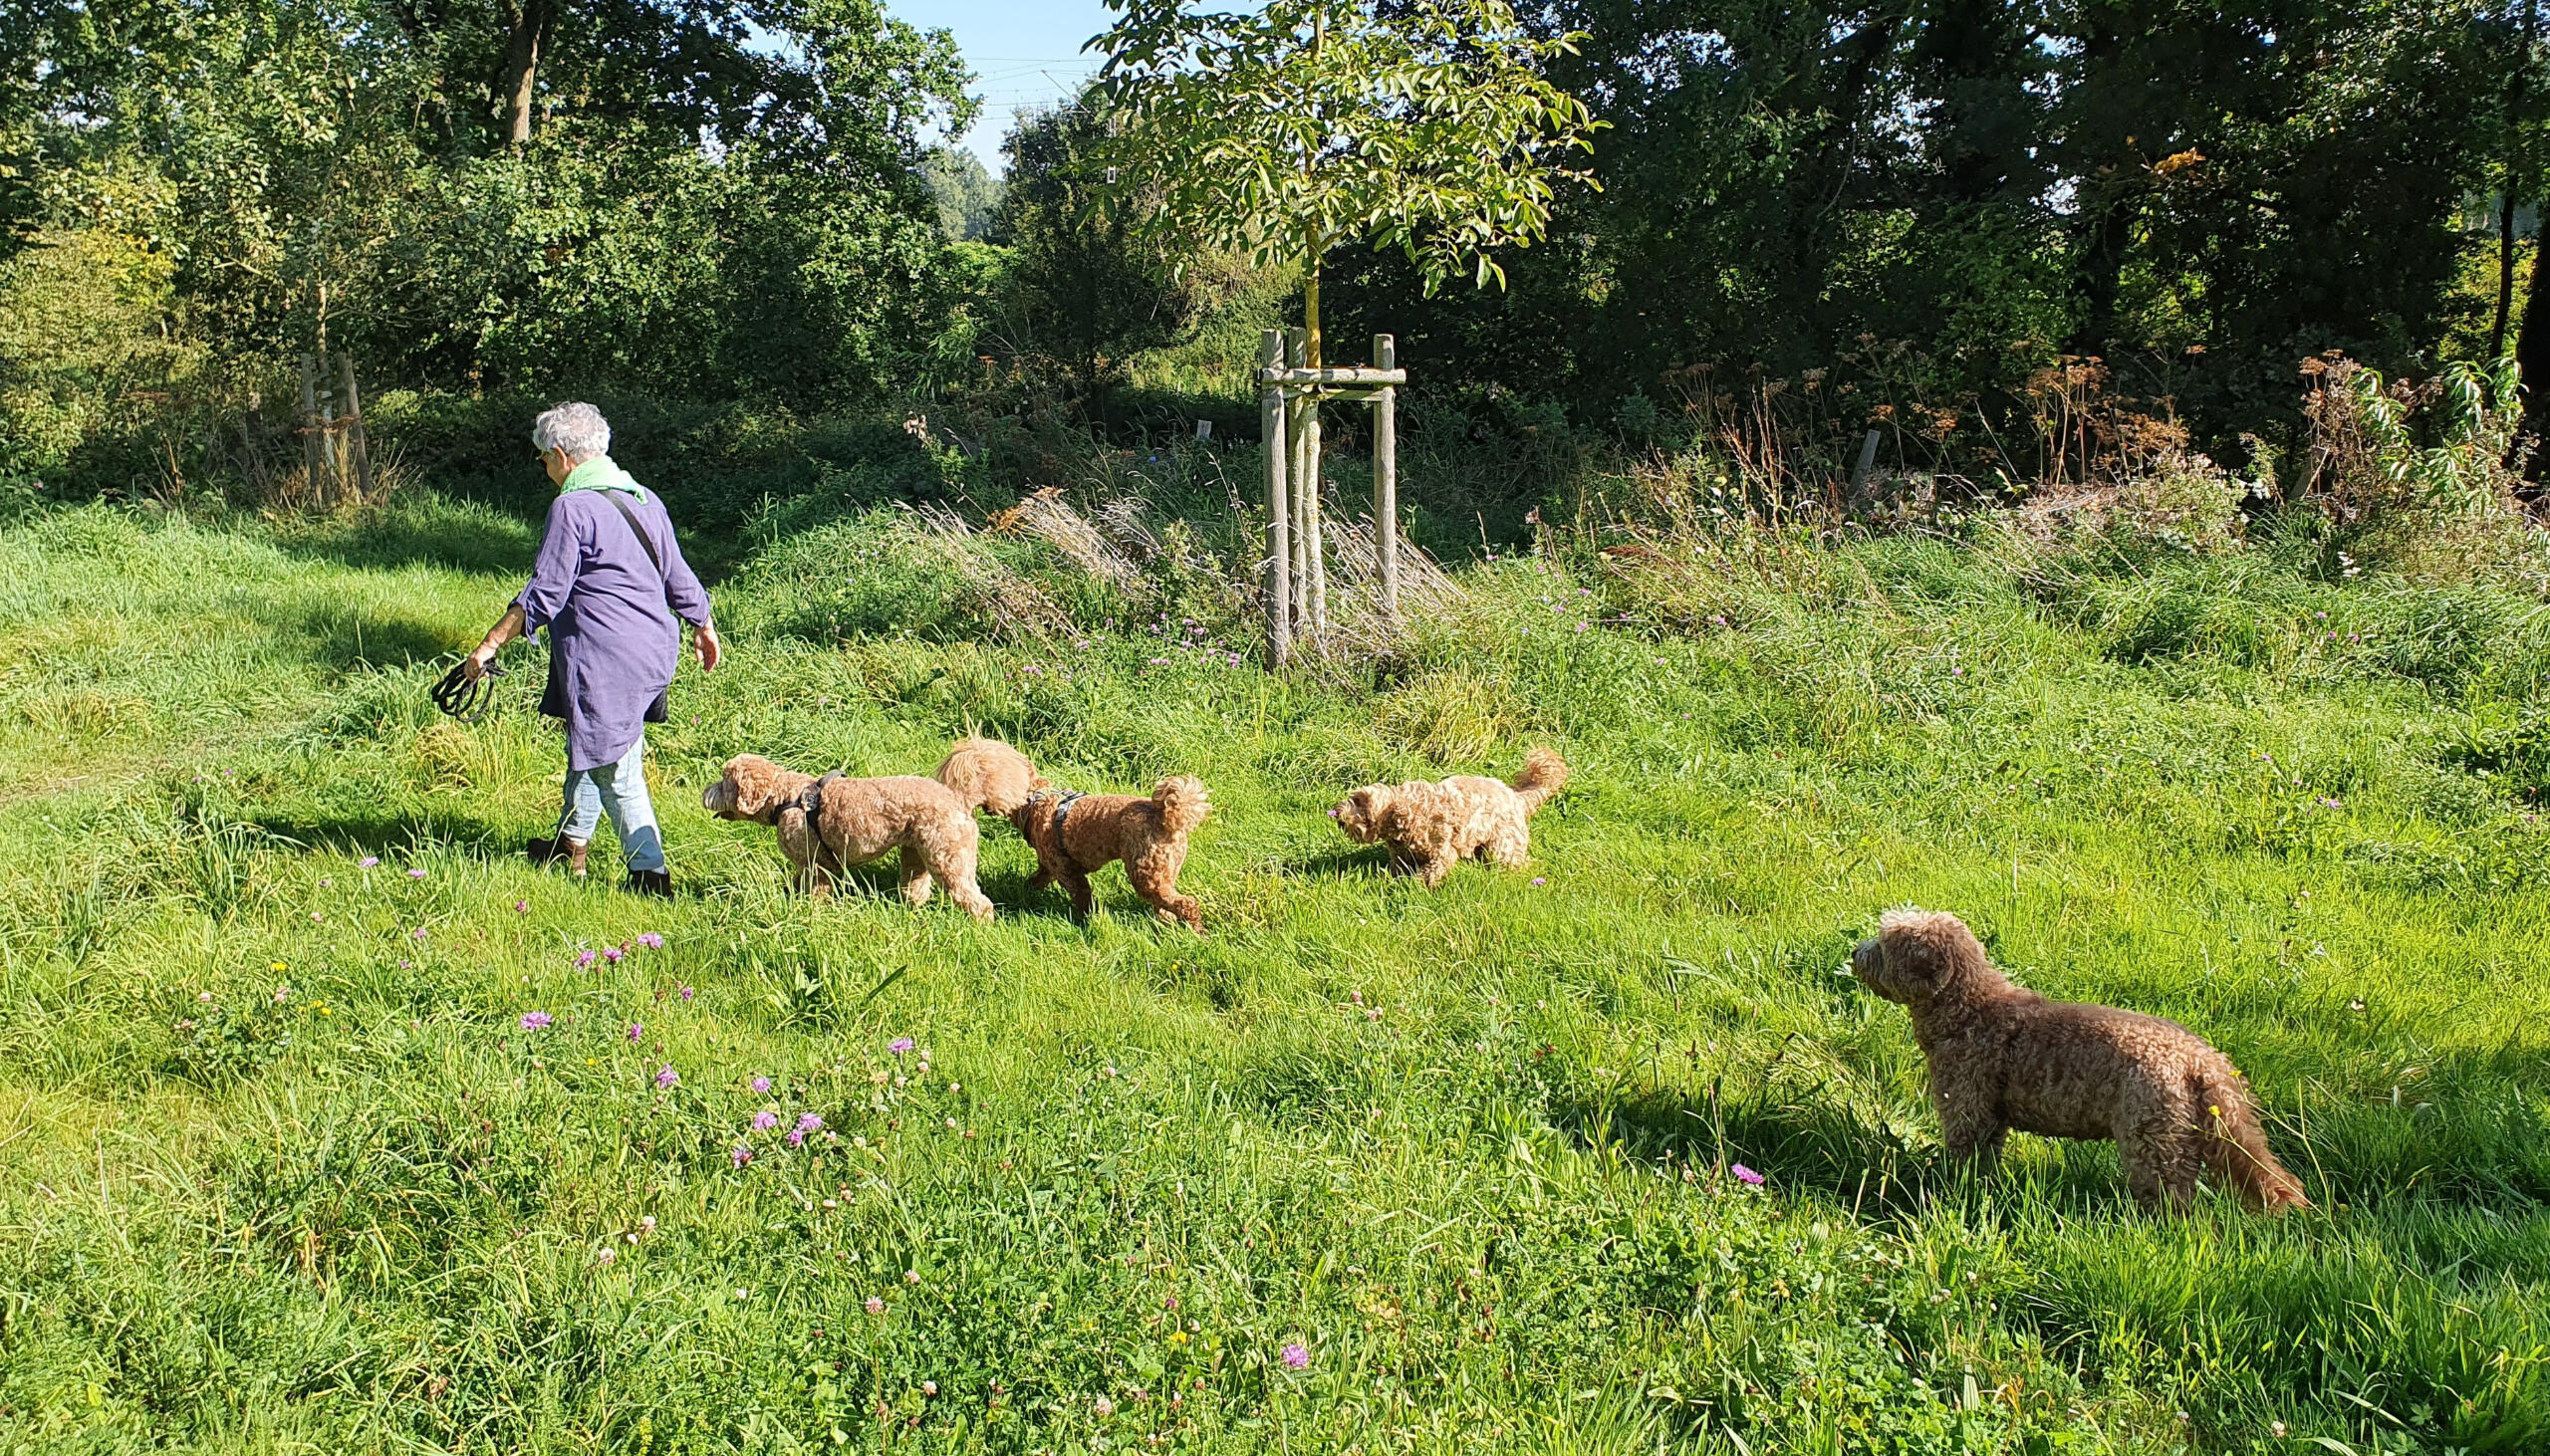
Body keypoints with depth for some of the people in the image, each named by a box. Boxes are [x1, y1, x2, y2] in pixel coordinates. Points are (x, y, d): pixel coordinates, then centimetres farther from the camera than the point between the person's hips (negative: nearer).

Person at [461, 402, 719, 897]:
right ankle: (571, 844, 37)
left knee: (614, 767, -2)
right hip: (653, 650, 9)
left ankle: (650, 872, -1)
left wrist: (489, 646, -9)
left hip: (605, 660, -9)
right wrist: (703, 626, 32)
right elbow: (678, 578, 17)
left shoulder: (573, 508, -14)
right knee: (588, 745, 24)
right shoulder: (644, 499, 10)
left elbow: (543, 596, -16)